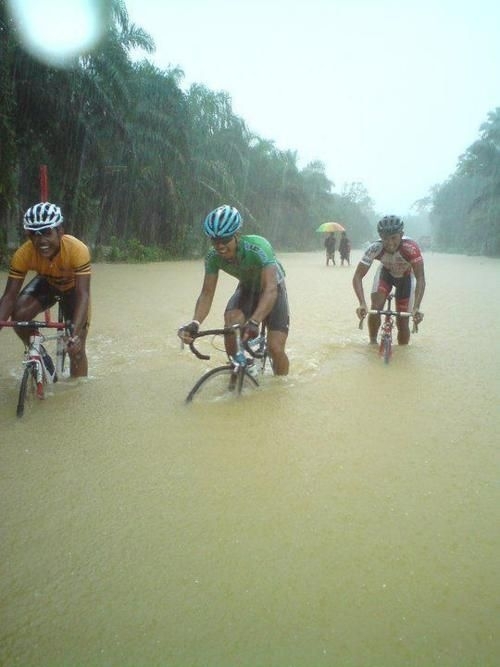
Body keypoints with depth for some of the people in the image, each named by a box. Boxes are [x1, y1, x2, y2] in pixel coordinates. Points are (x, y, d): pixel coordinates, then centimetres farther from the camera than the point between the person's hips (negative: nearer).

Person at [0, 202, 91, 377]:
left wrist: (76, 333, -55)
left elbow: (83, 294, -43)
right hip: (47, 283, 2)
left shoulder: (78, 250, -39)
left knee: (76, 349, -7)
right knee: (19, 314, -26)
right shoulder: (23, 254, -31)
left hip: (73, 287, -2)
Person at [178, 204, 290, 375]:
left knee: (275, 348, -15)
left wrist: (254, 322, -61)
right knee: (231, 326, -27)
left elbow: (270, 289, -46)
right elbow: (207, 293, -23)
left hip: (272, 289, -3)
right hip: (247, 288, 3)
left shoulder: (258, 247, -37)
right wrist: (194, 323, -42)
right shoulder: (213, 256, -23)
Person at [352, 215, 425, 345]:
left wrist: (416, 307, -52)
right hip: (385, 272, 1)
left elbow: (420, 278, -41)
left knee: (402, 323, -4)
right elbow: (358, 276, -36)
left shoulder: (411, 248, -40)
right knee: (375, 308, -22)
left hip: (406, 277, -1)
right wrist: (362, 304, -49)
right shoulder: (375, 248, -35)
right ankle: (372, 342, 3)